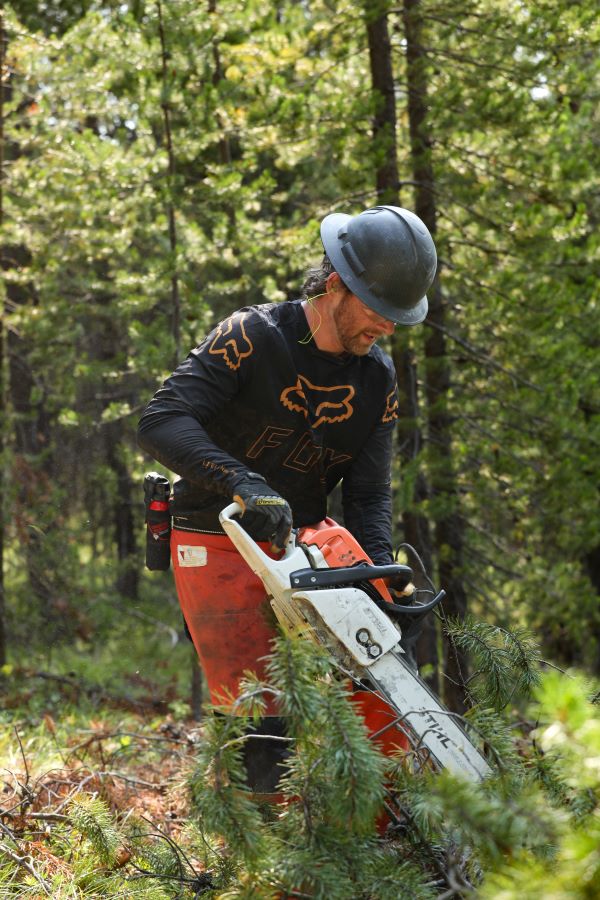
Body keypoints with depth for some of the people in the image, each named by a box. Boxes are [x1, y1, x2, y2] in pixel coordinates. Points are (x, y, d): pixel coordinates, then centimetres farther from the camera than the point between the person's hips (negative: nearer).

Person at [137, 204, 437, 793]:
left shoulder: (378, 380, 3)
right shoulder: (252, 337, -15)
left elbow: (368, 495, 0)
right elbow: (161, 421, -23)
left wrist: (382, 572, -18)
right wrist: (240, 481, -37)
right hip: (216, 548, -6)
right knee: (256, 714, -14)